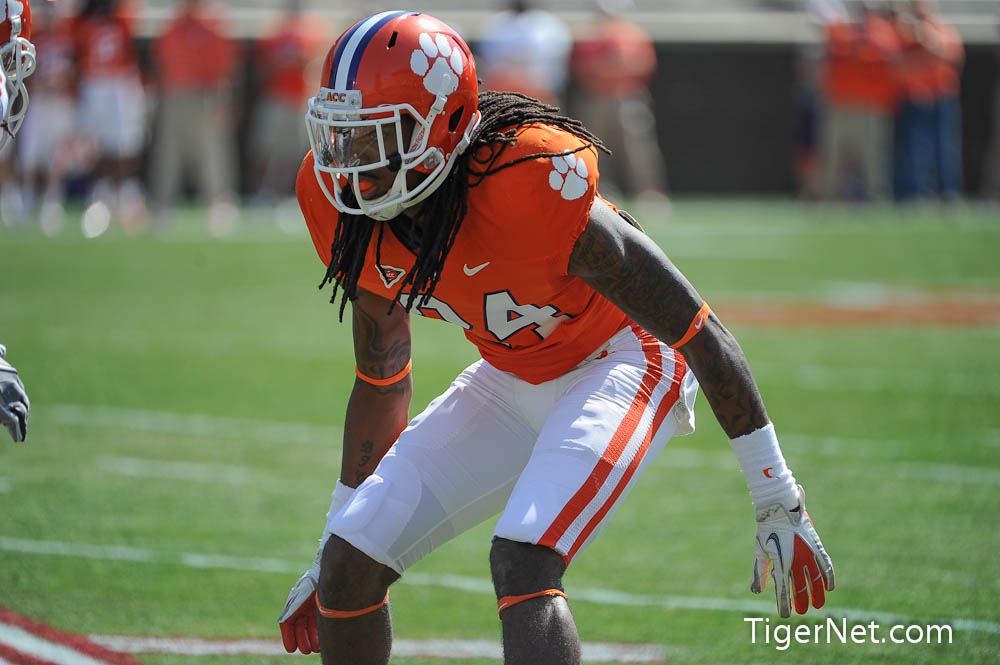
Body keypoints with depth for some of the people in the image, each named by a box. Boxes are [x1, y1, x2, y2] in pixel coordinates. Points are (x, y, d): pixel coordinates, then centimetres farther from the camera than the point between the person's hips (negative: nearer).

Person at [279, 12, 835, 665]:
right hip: (513, 383, 7)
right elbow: (380, 381, 6)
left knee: (523, 564, -30)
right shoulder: (343, 204, -14)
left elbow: (702, 335, -24)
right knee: (349, 564, -3)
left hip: (624, 360, -7)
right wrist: (336, 539, 13)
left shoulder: (534, 186, -34)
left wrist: (781, 507, -21)